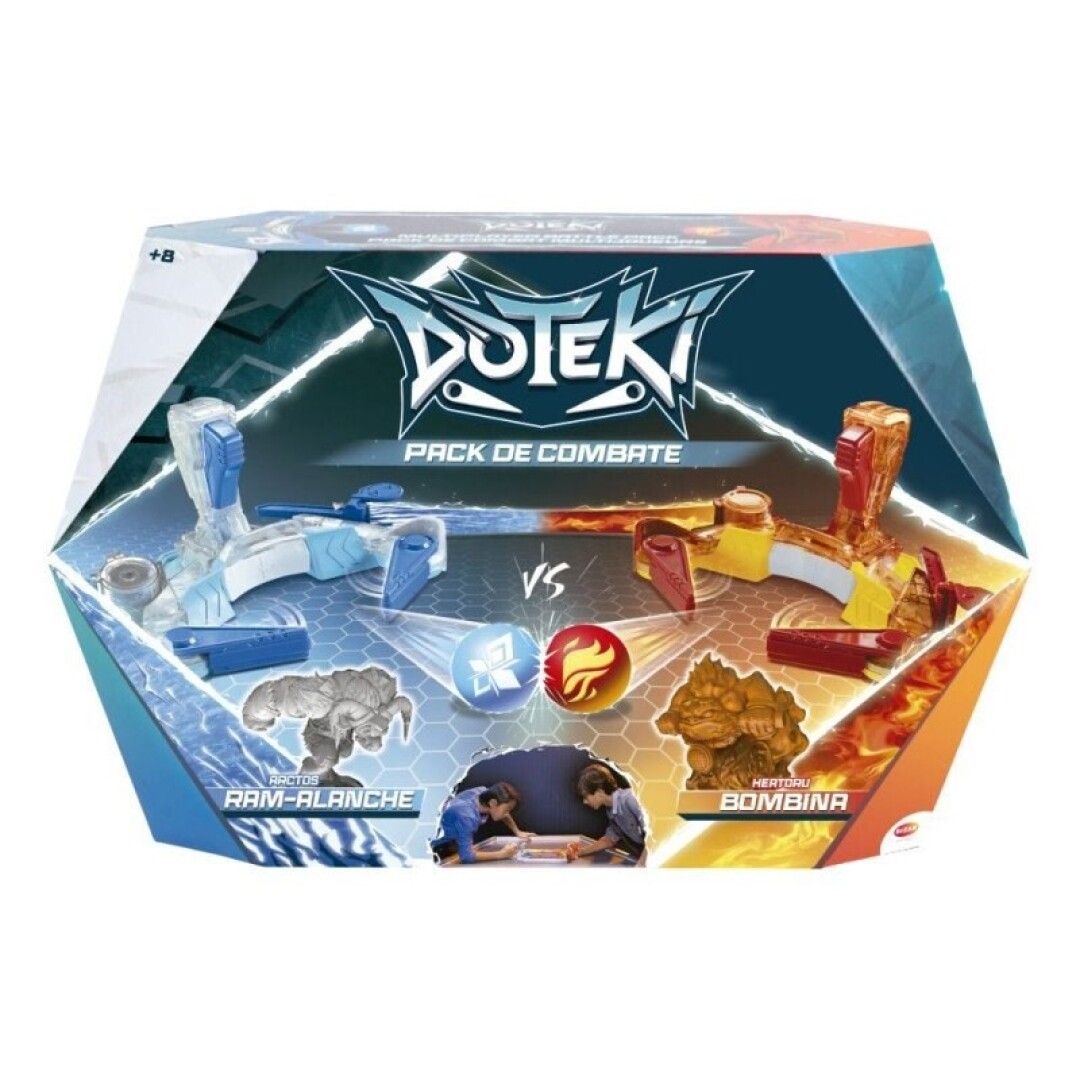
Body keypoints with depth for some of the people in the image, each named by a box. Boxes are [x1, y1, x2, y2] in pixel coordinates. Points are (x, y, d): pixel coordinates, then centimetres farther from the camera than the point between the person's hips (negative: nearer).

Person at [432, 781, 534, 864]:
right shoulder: (466, 816, -38)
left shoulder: (483, 792, -18)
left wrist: (517, 832, -2)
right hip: (446, 848, -8)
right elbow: (466, 856, -41)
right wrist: (501, 854, -37)